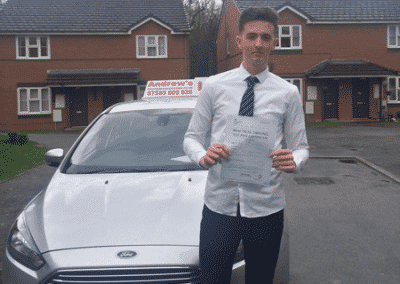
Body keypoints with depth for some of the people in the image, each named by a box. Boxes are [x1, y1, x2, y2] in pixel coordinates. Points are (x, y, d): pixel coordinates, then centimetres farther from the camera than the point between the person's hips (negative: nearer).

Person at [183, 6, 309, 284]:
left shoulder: (288, 93, 3)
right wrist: (203, 155, -17)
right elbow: (191, 137, 7)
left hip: (266, 209, 1)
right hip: (219, 206, 0)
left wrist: (294, 161, -17)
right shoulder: (214, 86, 2)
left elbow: (301, 147, 7)